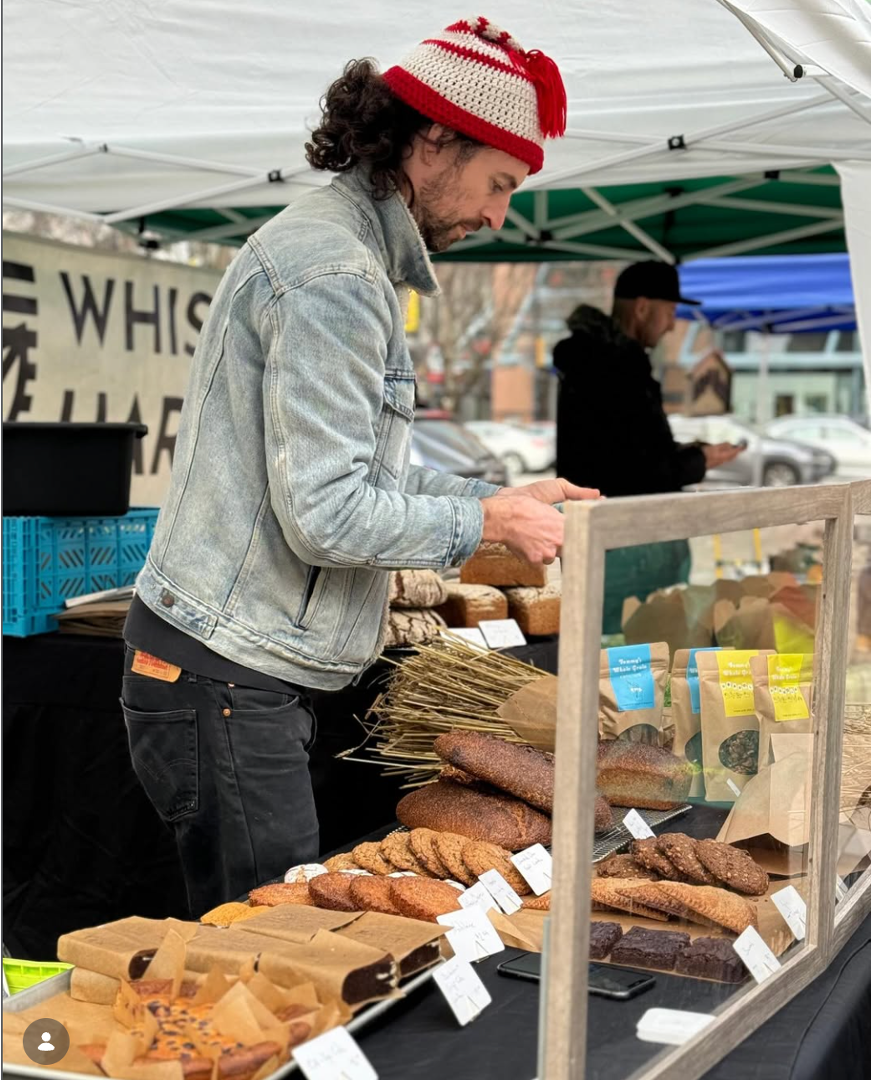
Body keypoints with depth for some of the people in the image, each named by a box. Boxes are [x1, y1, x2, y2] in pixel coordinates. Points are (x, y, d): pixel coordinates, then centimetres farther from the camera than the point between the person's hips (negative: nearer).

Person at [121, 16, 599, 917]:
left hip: (243, 671, 10)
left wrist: (501, 497, 11)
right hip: (223, 677, -10)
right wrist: (488, 524, -12)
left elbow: (360, 468, 19)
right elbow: (325, 513, -23)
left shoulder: (348, 253, 17)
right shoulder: (333, 275, -17)